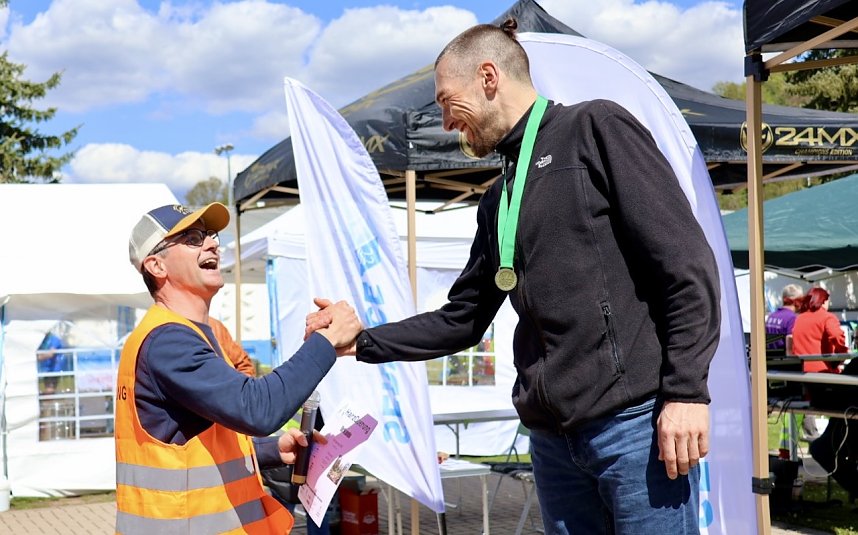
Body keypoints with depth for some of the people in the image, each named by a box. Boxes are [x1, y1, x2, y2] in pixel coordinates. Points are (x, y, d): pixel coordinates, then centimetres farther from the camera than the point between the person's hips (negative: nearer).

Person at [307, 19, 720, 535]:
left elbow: (686, 261, -9)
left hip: (636, 422, -7)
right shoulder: (498, 201, 20)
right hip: (553, 436, 7)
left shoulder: (596, 129, -2)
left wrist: (686, 389, -15)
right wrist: (362, 340, 17)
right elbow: (461, 321, 24)